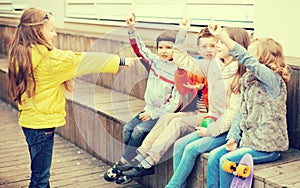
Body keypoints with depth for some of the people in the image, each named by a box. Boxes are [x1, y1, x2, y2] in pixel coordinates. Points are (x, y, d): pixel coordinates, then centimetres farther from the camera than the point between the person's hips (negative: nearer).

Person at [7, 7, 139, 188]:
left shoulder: (21, 54, 3)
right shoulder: (47, 57, -21)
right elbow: (84, 61, -17)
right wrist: (121, 61, -9)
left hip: (30, 120, 9)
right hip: (42, 122, -9)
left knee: (41, 173, 20)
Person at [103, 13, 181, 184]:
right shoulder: (155, 61, 3)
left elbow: (175, 102, -19)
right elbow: (139, 48, 9)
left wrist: (153, 114, -18)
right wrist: (132, 29, -5)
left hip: (165, 113, -7)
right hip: (149, 109, 7)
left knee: (139, 131, -20)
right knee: (128, 128, -7)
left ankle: (121, 165, -7)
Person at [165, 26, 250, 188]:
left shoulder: (239, 75, -16)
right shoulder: (219, 68, 9)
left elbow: (233, 112, -19)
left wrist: (210, 131, -14)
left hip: (228, 130, -8)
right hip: (215, 124, 8)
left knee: (192, 148, -19)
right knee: (179, 145, -5)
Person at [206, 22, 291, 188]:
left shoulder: (273, 79, -16)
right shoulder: (248, 80, 10)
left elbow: (247, 60, -30)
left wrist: (222, 36, -34)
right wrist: (233, 137, -1)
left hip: (267, 146, -8)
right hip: (248, 140, 8)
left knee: (227, 160, -18)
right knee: (214, 155, -5)